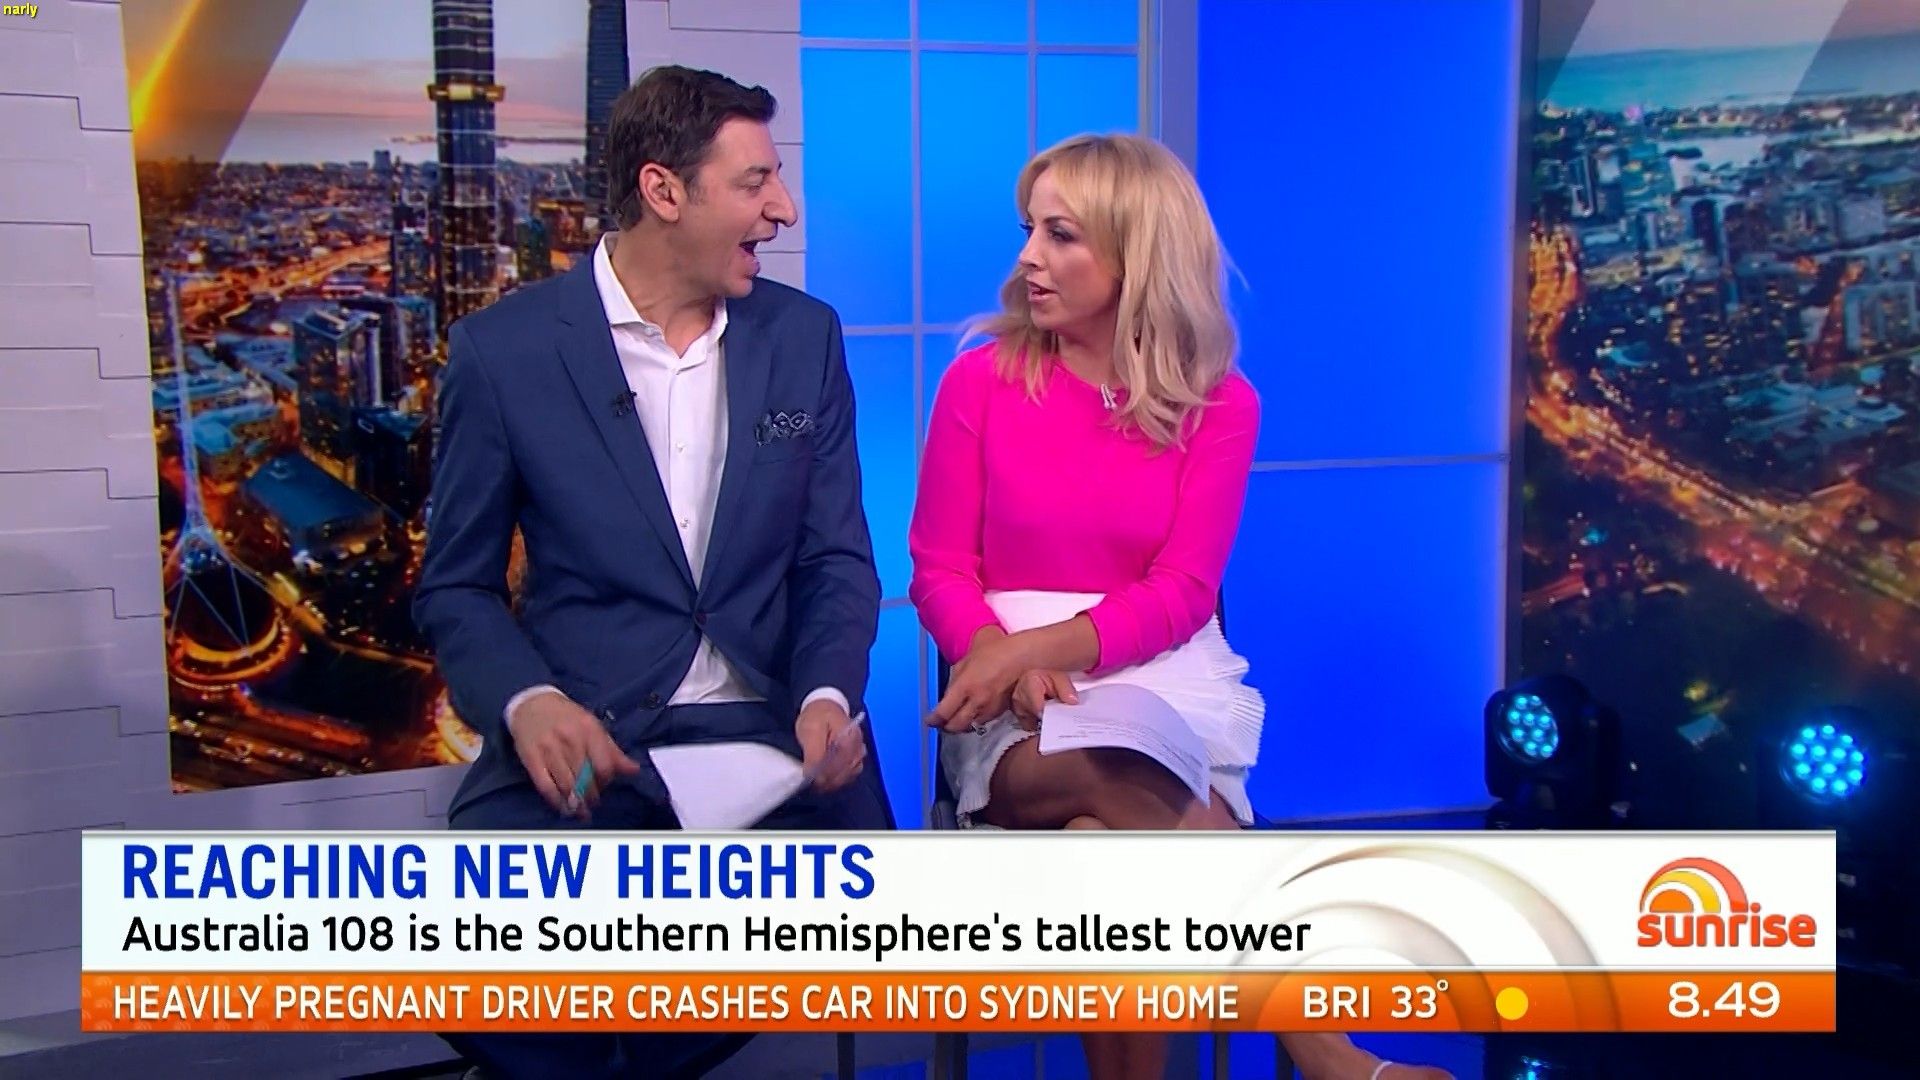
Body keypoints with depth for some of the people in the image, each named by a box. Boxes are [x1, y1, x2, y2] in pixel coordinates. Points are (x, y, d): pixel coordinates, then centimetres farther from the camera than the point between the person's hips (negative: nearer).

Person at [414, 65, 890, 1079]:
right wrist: (528, 704, -18)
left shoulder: (804, 336, 6)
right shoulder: (503, 348, -2)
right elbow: (456, 585, 3)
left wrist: (827, 695, -12)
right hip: (580, 734, -2)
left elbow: (836, 557, 8)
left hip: (767, 728, 3)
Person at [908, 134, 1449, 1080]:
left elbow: (1180, 593, -6)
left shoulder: (1220, 403, 2)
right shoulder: (979, 381, 2)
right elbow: (938, 570, 1)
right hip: (1017, 711, 0)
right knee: (1125, 788, -35)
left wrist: (1041, 645, -22)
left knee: (1103, 842, -34)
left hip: (1161, 684, 0)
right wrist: (1007, 659, -20)